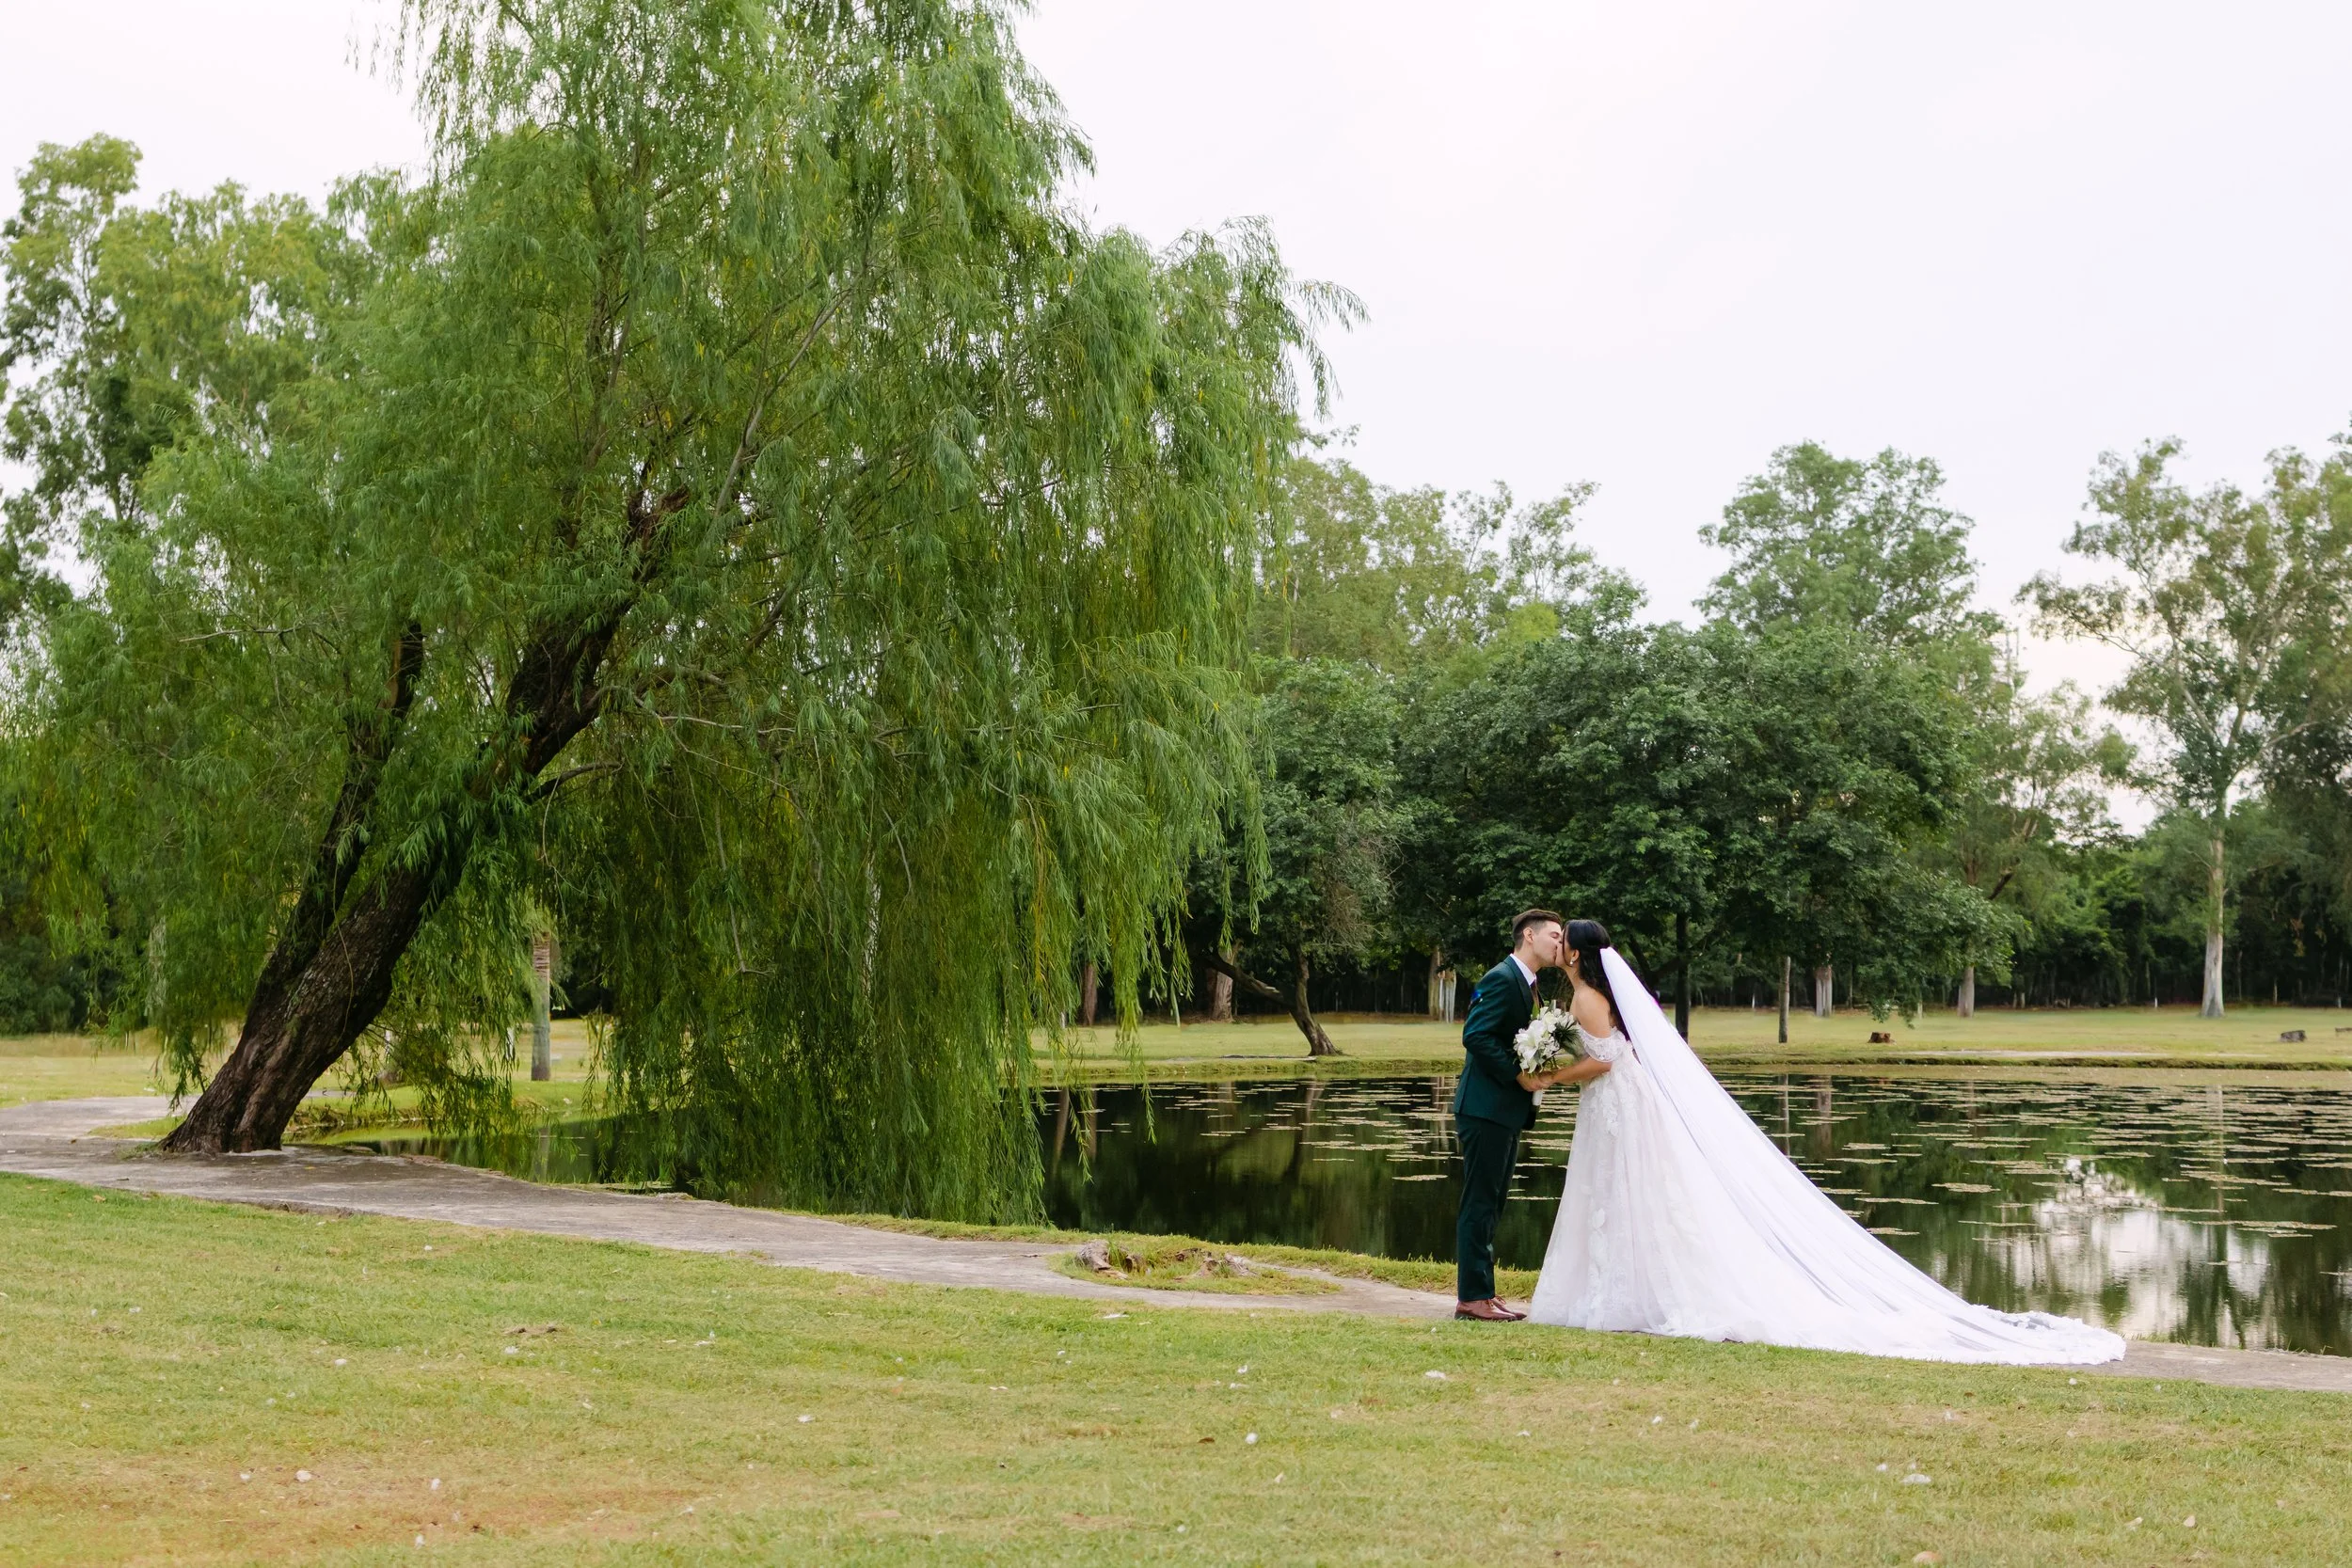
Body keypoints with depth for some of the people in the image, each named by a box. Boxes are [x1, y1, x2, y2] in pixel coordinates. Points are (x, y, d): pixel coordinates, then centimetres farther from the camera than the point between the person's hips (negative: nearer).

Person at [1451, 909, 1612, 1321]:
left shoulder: (1526, 983, 19)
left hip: (1507, 1112, 10)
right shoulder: (1501, 979, -13)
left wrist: (1543, 1074, 5)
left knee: (1490, 1205, 12)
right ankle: (1473, 1296, -4)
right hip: (1486, 1109, -10)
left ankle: (1478, 1294, 17)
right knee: (1480, 1204, -7)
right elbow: (1475, 1036, -23)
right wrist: (1519, 1074, -20)